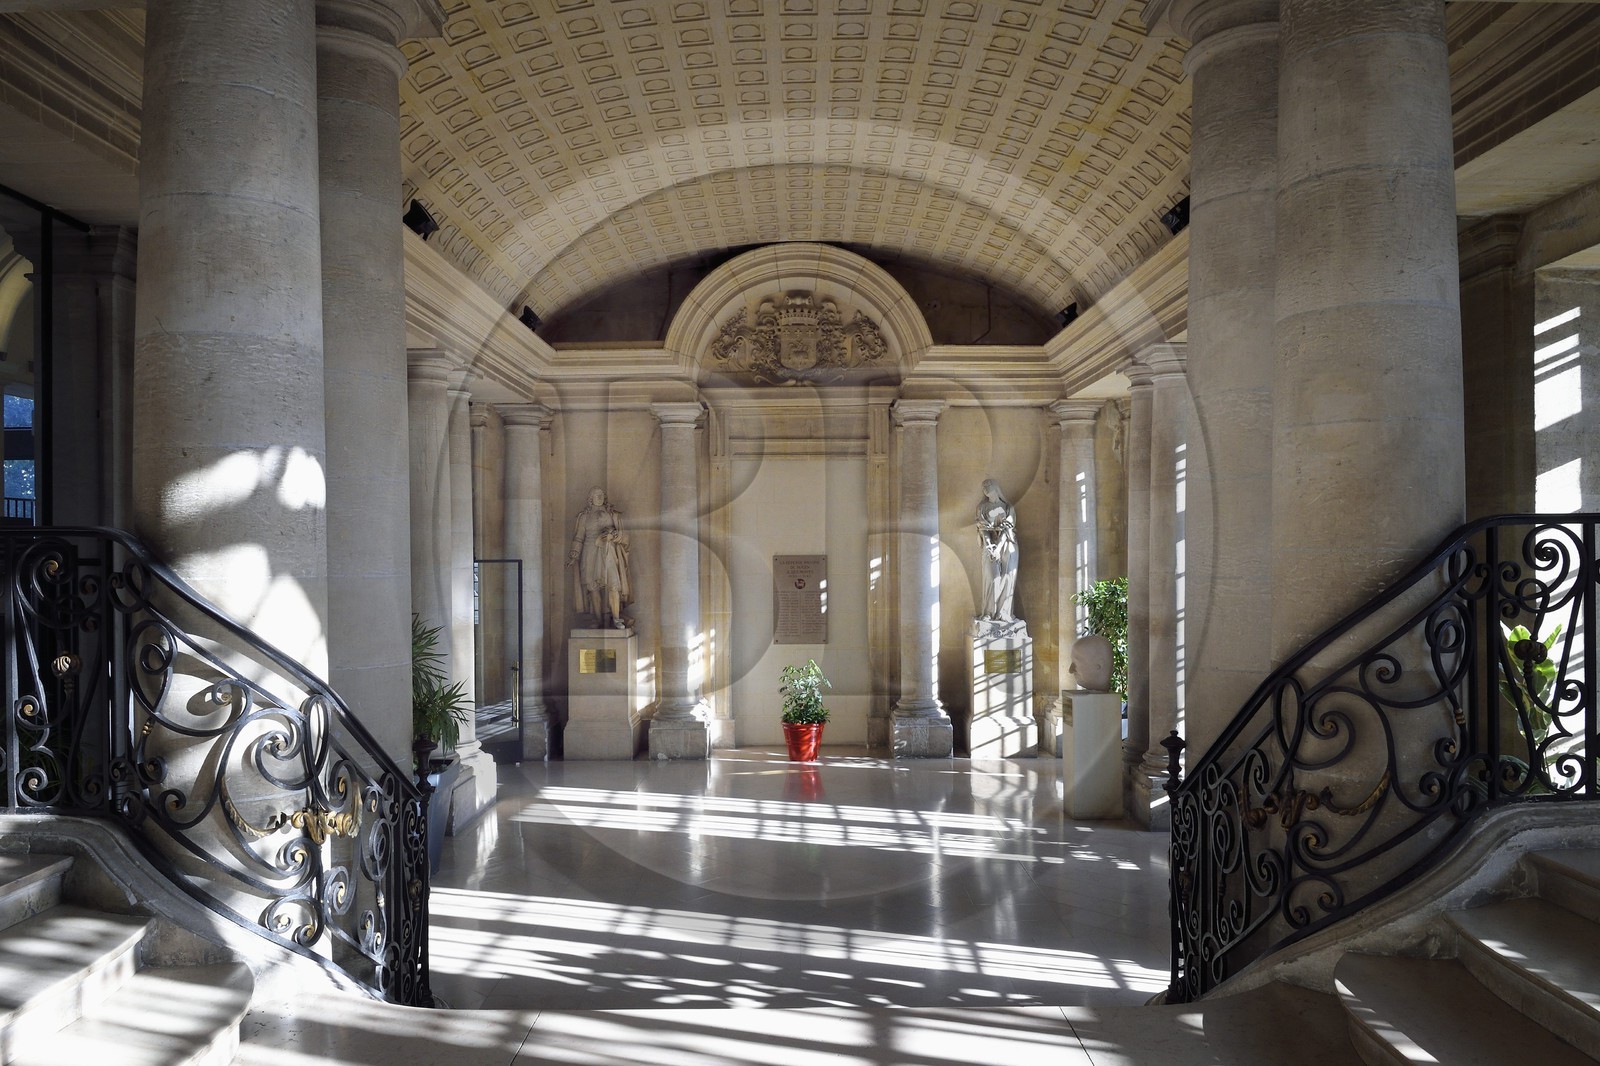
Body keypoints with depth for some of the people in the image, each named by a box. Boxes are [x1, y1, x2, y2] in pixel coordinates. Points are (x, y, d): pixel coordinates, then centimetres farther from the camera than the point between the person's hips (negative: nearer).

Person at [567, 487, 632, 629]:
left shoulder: (611, 513, 10)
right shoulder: (584, 515, 10)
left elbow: (619, 532, 7)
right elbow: (579, 537, 6)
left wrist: (611, 534, -14)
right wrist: (574, 554, -5)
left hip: (608, 553, 0)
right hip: (591, 553, 0)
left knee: (613, 584, -13)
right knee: (594, 586, -4)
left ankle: (616, 618, -11)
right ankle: (599, 621, 0)